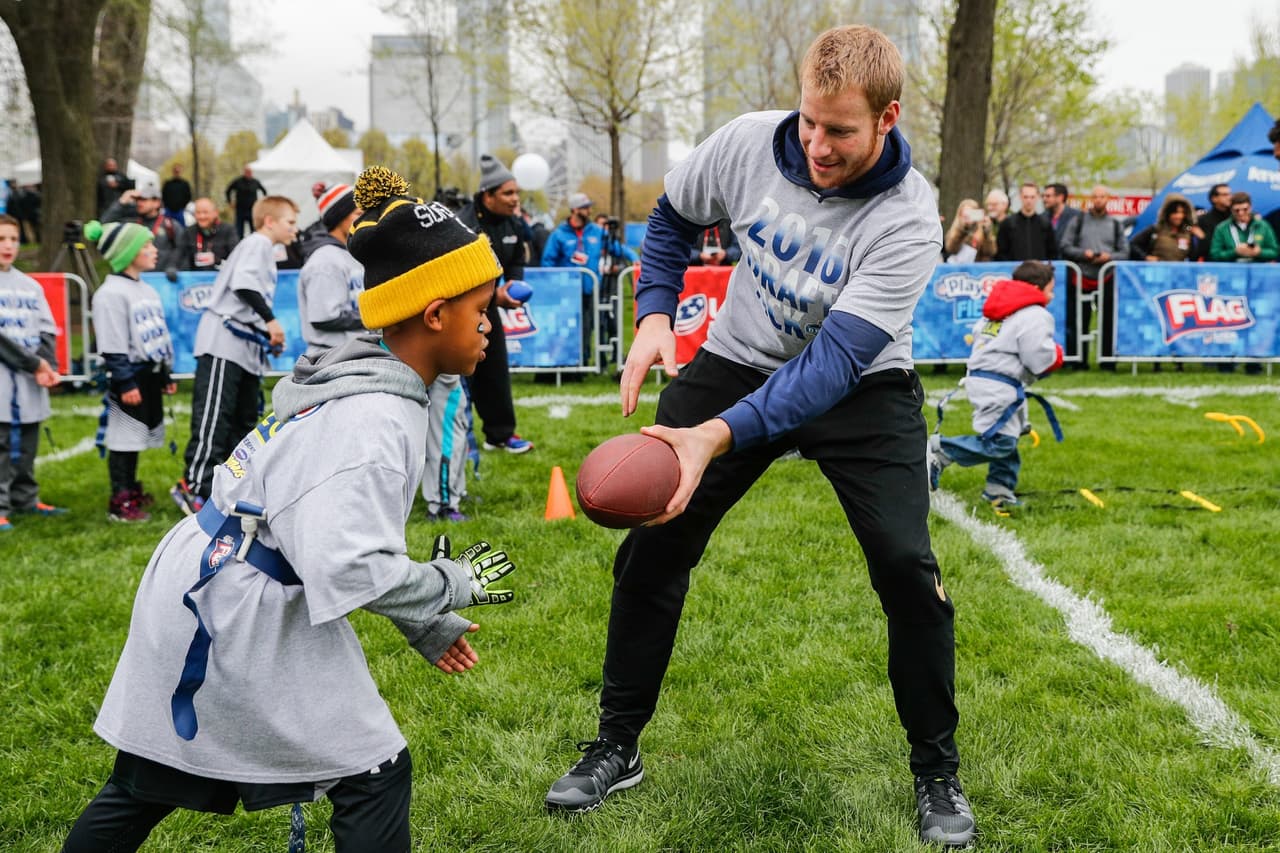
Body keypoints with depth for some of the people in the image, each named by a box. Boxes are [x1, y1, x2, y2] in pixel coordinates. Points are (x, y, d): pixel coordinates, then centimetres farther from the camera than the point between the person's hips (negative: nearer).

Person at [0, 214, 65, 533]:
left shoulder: (30, 285, 15)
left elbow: (47, 330, 11)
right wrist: (33, 363, -12)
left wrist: (46, 366, -6)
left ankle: (26, 499, 19)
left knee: (27, 443, 10)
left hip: (32, 379, 6)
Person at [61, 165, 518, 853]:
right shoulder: (377, 421, -22)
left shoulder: (359, 387, 9)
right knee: (374, 778, 1)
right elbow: (350, 567, -31)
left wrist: (423, 624, 17)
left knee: (148, 779, 21)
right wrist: (453, 584, -14)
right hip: (242, 614, -10)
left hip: (197, 586, 10)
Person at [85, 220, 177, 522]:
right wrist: (125, 383, -21)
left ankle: (131, 490, 26)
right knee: (123, 439, -5)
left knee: (138, 436, 15)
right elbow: (113, 346, -18)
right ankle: (120, 502, -2)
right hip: (130, 376, -9)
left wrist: (166, 375, 23)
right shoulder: (111, 293, -14)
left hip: (150, 375, 9)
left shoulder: (147, 290, 16)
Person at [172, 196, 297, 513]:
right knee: (214, 416, -13)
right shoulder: (257, 244, -7)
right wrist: (271, 320, -24)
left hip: (246, 347, 10)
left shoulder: (265, 251, 23)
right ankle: (194, 486, -13)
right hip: (224, 343, -10)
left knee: (245, 418, 12)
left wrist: (268, 335, 17)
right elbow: (243, 283, -24)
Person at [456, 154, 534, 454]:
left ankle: (501, 434, 23)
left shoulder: (512, 224, 2)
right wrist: (495, 295, -28)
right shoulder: (464, 225, -25)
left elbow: (517, 261, 15)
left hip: (487, 305, 8)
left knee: (496, 371, 12)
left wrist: (514, 283, -7)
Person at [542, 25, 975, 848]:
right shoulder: (748, 143, -18)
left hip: (861, 387, -3)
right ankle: (617, 748, 19)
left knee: (907, 568, -17)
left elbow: (834, 362, -37)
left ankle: (938, 773, 7)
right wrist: (655, 313, -11)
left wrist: (719, 437, -49)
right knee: (652, 550, 0)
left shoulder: (907, 219, -29)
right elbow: (673, 218, 5)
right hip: (738, 362, 3)